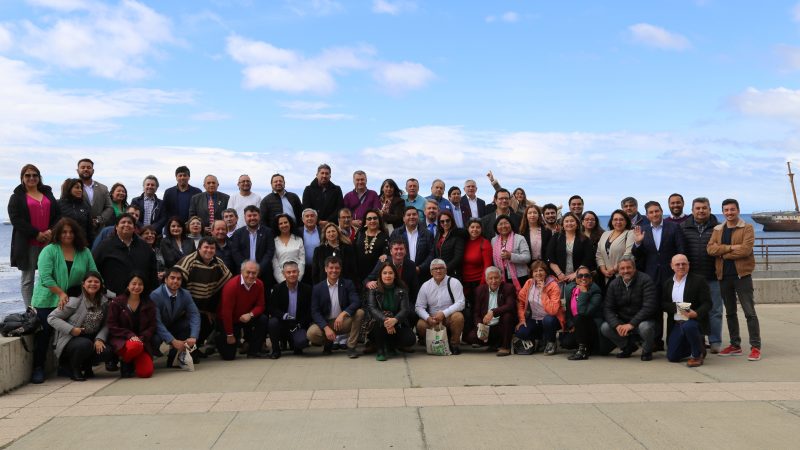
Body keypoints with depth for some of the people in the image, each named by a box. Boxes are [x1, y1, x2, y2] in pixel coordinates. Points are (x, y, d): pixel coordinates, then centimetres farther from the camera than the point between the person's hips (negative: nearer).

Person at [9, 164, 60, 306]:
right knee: (27, 279, 1)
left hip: (49, 242, 3)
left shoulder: (48, 194, 17)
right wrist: (37, 234, -15)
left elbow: (58, 215, 11)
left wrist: (51, 231, -8)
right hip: (27, 244, -3)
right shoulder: (17, 197, 5)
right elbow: (16, 219, -7)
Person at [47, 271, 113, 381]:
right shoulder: (75, 301, -13)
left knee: (106, 351, -24)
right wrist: (71, 329, -22)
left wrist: (100, 339, -18)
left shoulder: (104, 302, 1)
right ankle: (73, 369, -4)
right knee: (85, 344, -37)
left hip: (91, 339, 4)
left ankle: (86, 367, 10)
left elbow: (105, 325, 1)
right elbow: (51, 318, -13)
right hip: (70, 340, -4)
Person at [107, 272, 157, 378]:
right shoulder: (117, 302, 1)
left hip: (142, 341, 3)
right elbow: (112, 327, -3)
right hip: (121, 340, -2)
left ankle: (133, 362, 18)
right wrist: (130, 336, -17)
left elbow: (152, 327, 4)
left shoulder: (149, 304, 8)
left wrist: (141, 338, -15)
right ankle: (125, 363, -4)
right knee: (135, 346, -40)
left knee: (146, 372, -19)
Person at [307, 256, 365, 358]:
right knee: (311, 333, -30)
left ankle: (351, 347, -13)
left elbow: (356, 302, -14)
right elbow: (315, 312, -7)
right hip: (325, 323, 0)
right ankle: (328, 342, 6)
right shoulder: (317, 288, -2)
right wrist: (326, 328, -22)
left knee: (359, 312, -27)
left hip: (344, 322, 1)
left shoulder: (348, 284, -2)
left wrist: (343, 314, -32)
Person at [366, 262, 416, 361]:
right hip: (379, 322, -2)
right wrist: (385, 319, -38)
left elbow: (405, 309, -13)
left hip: (397, 324, 2)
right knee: (380, 323, -36)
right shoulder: (374, 289, -4)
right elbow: (371, 308, -18)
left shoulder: (401, 290, 0)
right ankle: (380, 351, -12)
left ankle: (390, 346, 9)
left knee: (410, 339, -25)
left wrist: (395, 320, -36)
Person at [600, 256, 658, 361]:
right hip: (622, 321, 5)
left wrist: (631, 324, -28)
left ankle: (647, 351, -2)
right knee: (605, 328, -19)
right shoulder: (614, 284, 1)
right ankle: (628, 347, 9)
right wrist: (617, 325, -21)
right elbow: (607, 309, -2)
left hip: (643, 320, -4)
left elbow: (649, 307, -22)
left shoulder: (645, 280, -13)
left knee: (645, 327, -37)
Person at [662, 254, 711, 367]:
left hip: (694, 320, -5)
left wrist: (696, 313, -28)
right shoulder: (668, 283, 11)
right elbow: (663, 304, 6)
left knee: (688, 326, -40)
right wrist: (675, 307, -14)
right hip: (676, 324, 5)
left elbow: (707, 303, -9)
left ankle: (698, 354, -11)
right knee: (672, 357, 0)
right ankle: (698, 345, 29)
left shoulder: (698, 281, -3)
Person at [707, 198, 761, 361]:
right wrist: (731, 247, -16)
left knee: (749, 312, -4)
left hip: (742, 274, -5)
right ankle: (735, 345, 21)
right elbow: (710, 248, -4)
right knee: (730, 312, 12)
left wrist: (723, 253, -10)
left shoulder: (747, 228, -2)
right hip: (724, 276, 5)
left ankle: (756, 347, 1)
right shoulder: (717, 230, 11)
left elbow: (746, 249, -17)